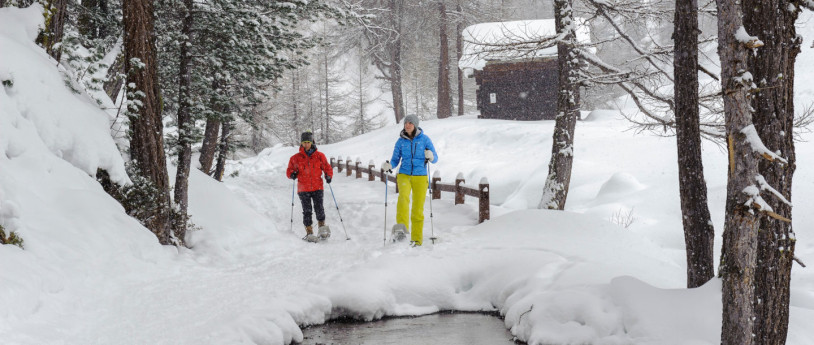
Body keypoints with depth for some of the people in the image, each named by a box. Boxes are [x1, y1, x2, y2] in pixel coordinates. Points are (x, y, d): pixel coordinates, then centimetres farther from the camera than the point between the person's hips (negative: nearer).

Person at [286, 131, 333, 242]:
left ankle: (322, 228, 9)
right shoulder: (296, 158, 5)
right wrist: (292, 174, -11)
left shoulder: (319, 156, 6)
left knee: (319, 208, -9)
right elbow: (289, 170, 12)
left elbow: (327, 167, 13)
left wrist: (328, 176, -7)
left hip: (317, 188, 0)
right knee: (307, 211, -2)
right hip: (303, 189, 0)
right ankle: (309, 233, 3)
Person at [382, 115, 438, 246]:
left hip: (420, 176, 0)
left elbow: (435, 158, 3)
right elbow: (395, 160, 9)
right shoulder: (401, 141, 4)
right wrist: (389, 166, -13)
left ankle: (417, 239, 9)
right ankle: (402, 226, -40)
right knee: (403, 196, -30)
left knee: (418, 208, 0)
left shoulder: (424, 139, 0)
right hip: (404, 175, 0)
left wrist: (430, 156, -20)